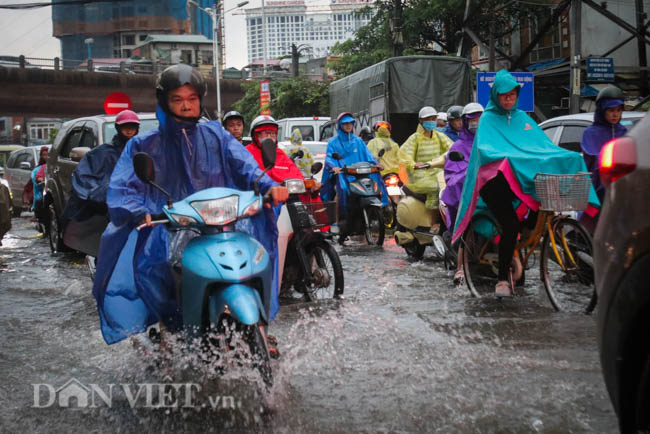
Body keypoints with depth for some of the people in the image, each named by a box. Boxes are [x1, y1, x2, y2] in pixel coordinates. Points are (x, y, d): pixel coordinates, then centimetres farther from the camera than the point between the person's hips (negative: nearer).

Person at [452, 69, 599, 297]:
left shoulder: (522, 118, 21)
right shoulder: (488, 118, 5)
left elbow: (543, 144, 14)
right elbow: (484, 148, -11)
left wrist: (569, 157, -3)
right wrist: (505, 158, -30)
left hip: (521, 180, 5)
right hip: (495, 180, -5)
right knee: (510, 225, -22)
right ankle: (502, 279, -16)